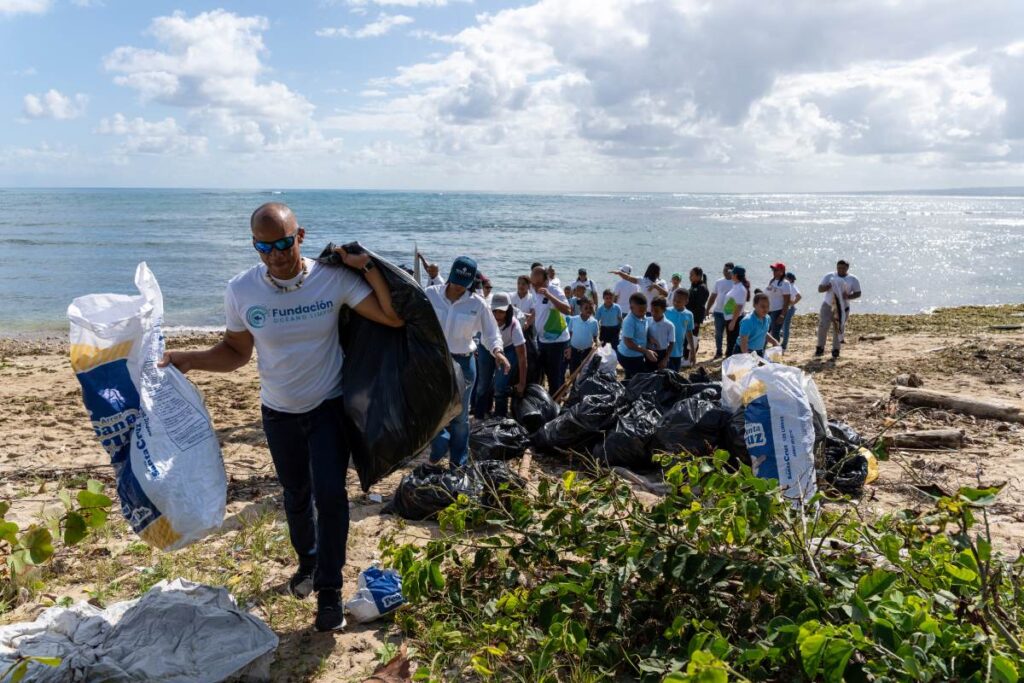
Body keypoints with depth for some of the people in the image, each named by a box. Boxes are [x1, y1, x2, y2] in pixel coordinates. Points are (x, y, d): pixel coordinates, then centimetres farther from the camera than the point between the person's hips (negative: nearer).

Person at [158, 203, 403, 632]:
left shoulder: (333, 278, -18)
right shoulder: (241, 289, -13)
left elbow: (394, 317, -23)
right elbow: (236, 351, -2)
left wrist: (365, 265, -27)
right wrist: (188, 360, -17)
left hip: (329, 406, -2)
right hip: (279, 412, 3)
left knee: (329, 493, -11)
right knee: (296, 493, 19)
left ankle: (329, 590, 7)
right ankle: (307, 561, 46)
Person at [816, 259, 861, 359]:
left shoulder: (853, 279, 3)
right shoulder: (830, 276, 5)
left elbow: (858, 293, 1)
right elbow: (820, 289, 1)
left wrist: (848, 297, -19)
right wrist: (828, 286, -20)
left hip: (843, 307, 0)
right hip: (828, 306, 0)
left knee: (838, 328, 1)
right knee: (823, 326, -10)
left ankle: (835, 350, 12)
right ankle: (820, 348, 0)